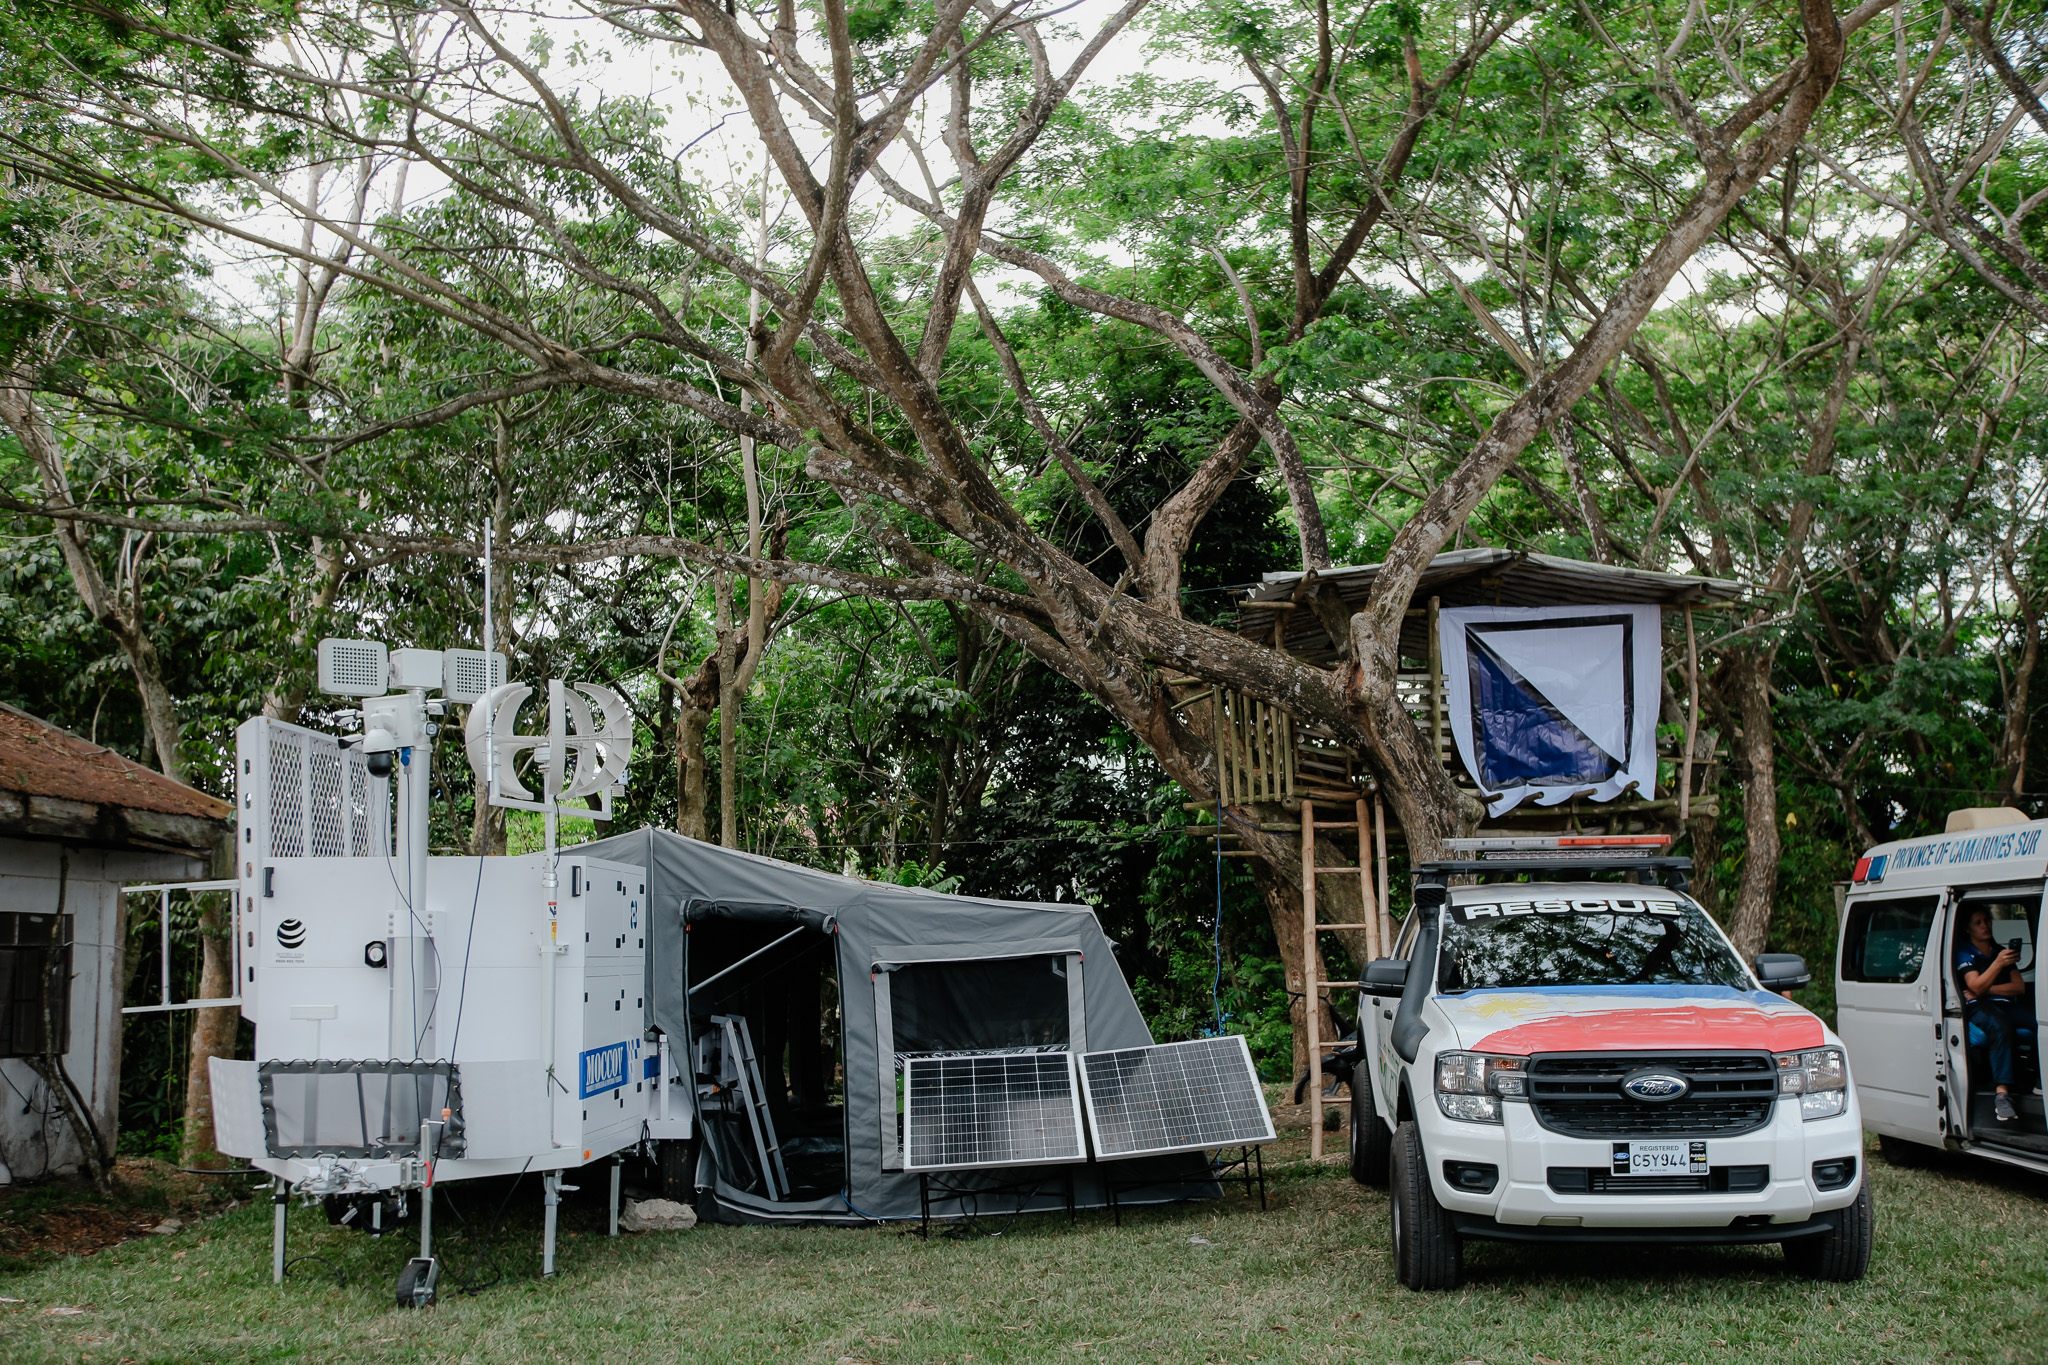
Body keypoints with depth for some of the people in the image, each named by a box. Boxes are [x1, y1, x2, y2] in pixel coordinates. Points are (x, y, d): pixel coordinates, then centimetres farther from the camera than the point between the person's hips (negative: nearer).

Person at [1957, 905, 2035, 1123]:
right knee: (2001, 1026, -41)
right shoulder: (1964, 954, 10)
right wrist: (1998, 963, -23)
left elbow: (2020, 988, 14)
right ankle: (2002, 1095, -47)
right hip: (1979, 1008, -5)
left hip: (2007, 1006, 5)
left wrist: (1987, 989, -2)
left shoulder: (2001, 951, 26)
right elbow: (1976, 987, -8)